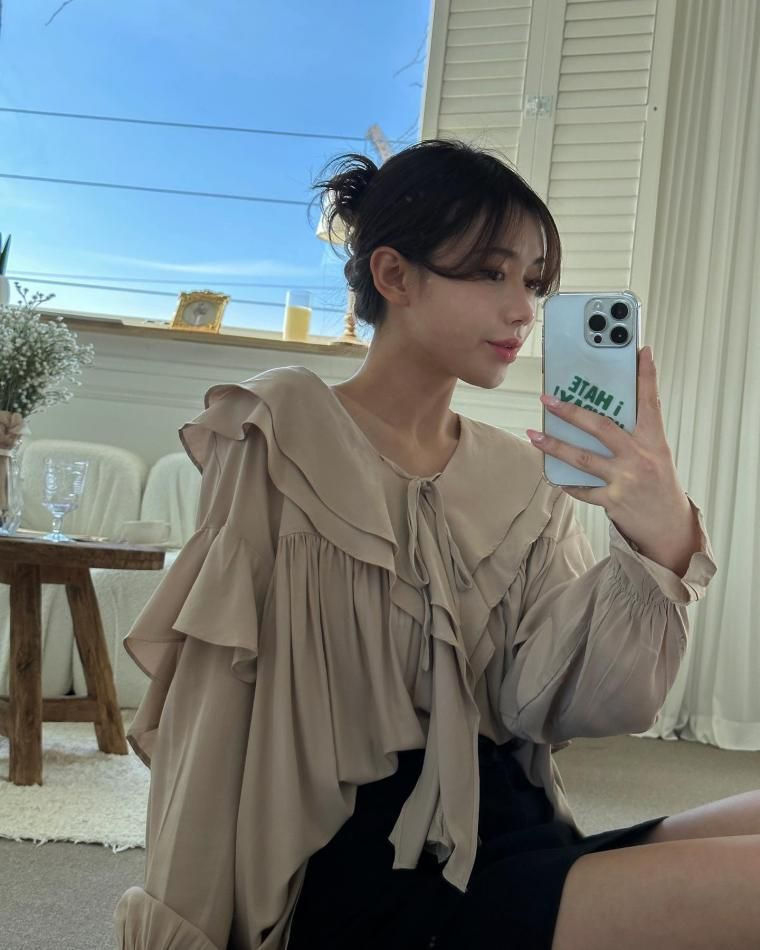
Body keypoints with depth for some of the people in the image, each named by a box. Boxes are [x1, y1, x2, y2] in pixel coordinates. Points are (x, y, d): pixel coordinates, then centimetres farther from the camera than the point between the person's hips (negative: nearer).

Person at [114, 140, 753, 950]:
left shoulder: (520, 481, 10)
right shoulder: (282, 436, -4)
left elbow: (556, 702, -4)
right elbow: (212, 714, -5)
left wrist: (662, 551, -20)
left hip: (515, 845, 6)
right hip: (375, 874, -5)